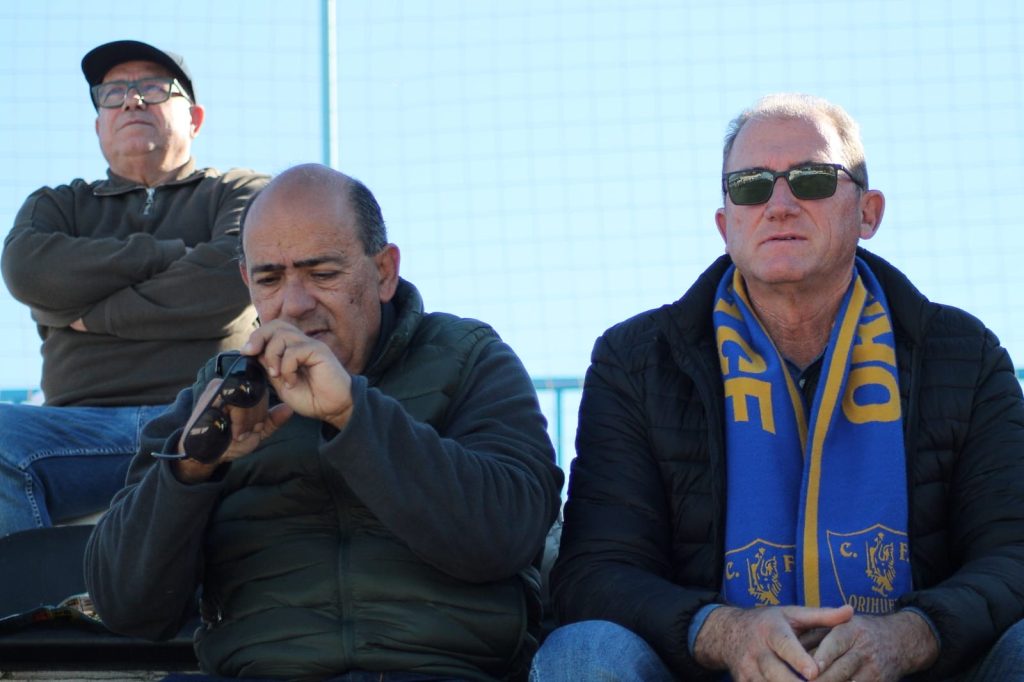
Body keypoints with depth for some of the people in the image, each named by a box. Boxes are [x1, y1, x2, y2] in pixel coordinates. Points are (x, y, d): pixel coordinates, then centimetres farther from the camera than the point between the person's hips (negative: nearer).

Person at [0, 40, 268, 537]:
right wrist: (177, 254, 4)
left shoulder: (242, 192, 22)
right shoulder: (58, 205, 29)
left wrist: (93, 314, 3)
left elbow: (232, 276, -2)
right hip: (82, 424, 2)